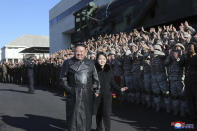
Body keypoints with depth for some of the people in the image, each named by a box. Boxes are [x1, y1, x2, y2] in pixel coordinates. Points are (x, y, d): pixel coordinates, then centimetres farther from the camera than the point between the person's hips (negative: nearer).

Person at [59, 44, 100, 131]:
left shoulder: (90, 64, 13)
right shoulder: (68, 63, 4)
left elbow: (95, 79, 16)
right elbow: (63, 79, 4)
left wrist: (96, 90, 7)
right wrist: (68, 89, -6)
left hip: (87, 95, 3)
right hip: (73, 95, -2)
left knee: (86, 117, 7)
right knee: (74, 117, -1)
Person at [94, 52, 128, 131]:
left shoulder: (108, 70, 5)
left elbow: (112, 82, 7)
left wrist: (120, 89, -7)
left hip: (107, 95, 1)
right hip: (97, 95, -1)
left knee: (106, 114, -8)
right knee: (98, 113, 10)